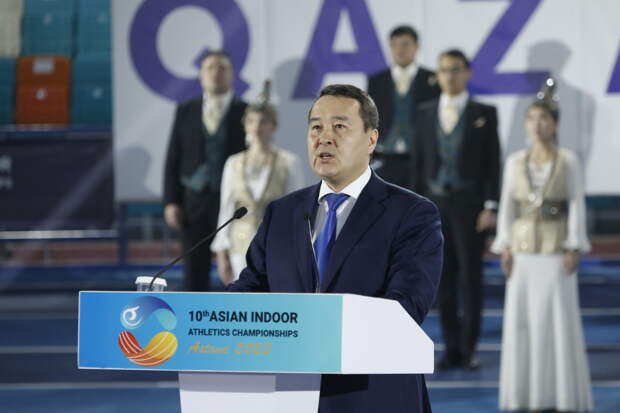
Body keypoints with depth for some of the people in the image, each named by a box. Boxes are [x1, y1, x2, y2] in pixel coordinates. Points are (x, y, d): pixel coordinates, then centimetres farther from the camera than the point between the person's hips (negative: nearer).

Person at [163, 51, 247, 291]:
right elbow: (173, 160, 9)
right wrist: (171, 202, 1)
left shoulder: (246, 112, 1)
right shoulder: (186, 112, 8)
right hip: (194, 203, 2)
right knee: (194, 272, 5)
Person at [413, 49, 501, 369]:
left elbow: (493, 163, -2)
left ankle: (468, 348, 7)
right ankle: (452, 348, 11)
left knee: (470, 276, 1)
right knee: (443, 278, 5)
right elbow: (419, 161, 9)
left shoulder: (484, 114, 0)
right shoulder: (426, 113, 8)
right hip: (435, 202, 3)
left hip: (469, 203, -3)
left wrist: (490, 207, -9)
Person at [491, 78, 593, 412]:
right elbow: (507, 207, 5)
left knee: (561, 319, -3)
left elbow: (577, 206, -6)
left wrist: (574, 249, -13)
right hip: (524, 250, 3)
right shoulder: (515, 162, 4)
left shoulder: (569, 162, -4)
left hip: (557, 251, -3)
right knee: (523, 319, 2)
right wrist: (505, 248, -2)